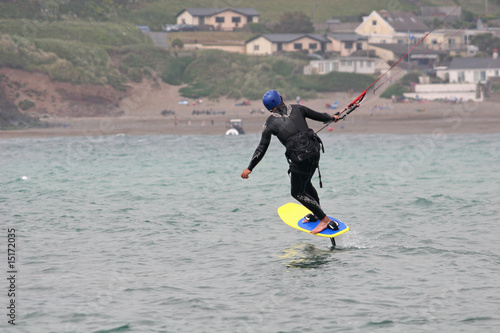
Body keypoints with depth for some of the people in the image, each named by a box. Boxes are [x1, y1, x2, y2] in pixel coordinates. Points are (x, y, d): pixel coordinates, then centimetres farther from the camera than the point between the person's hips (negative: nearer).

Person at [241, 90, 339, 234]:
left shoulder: (271, 122, -1)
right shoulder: (296, 109, 8)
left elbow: (262, 148, 0)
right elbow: (319, 116, 20)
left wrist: (249, 168, 8)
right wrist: (332, 118, 42)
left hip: (299, 157, -6)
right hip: (315, 150, 6)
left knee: (298, 192, 9)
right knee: (305, 184, 28)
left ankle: (325, 220, 4)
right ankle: (316, 214, 40)